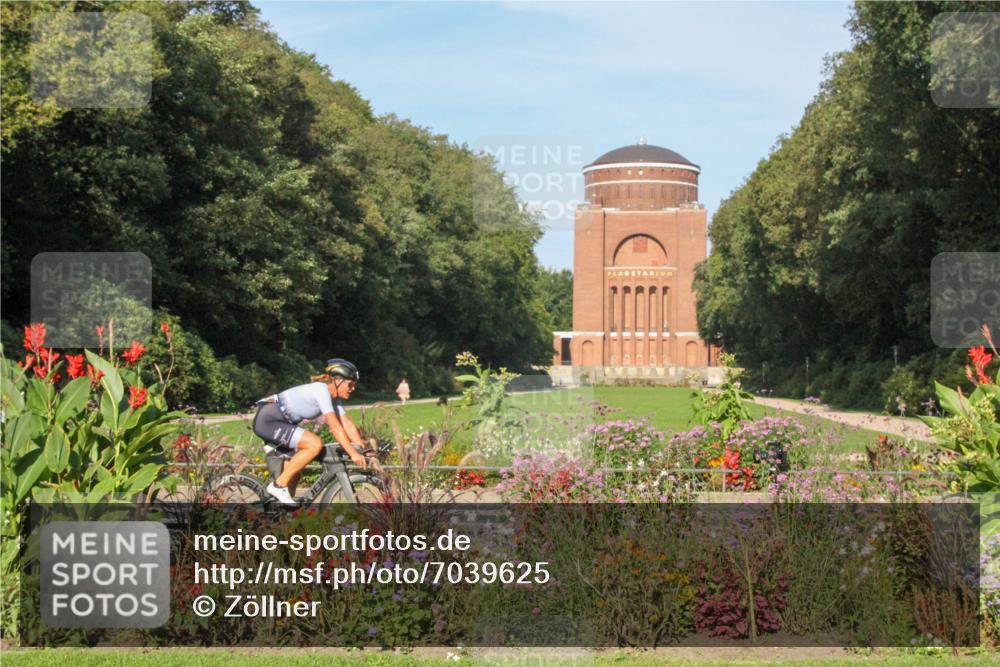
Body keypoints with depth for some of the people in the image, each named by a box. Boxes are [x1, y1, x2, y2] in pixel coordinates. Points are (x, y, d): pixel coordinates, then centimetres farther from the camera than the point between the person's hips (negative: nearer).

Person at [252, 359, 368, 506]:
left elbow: (347, 424, 4)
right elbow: (334, 425, -27)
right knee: (315, 444, -22)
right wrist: (353, 453, -30)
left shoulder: (334, 398, 7)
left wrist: (363, 449, -5)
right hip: (268, 420, -10)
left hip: (279, 422, 10)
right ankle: (279, 485, -14)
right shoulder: (321, 390, -21)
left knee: (295, 469, 9)